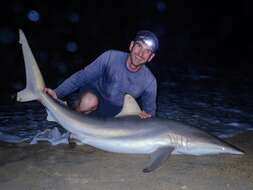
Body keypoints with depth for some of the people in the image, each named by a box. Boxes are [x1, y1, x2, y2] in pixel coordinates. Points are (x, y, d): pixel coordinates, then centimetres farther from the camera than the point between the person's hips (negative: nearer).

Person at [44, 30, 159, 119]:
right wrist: (57, 93, -26)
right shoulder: (111, 57, -24)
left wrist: (147, 116, -32)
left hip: (114, 112, 3)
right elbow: (82, 76, -19)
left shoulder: (149, 81, -19)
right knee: (89, 101, -37)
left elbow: (150, 110, -7)